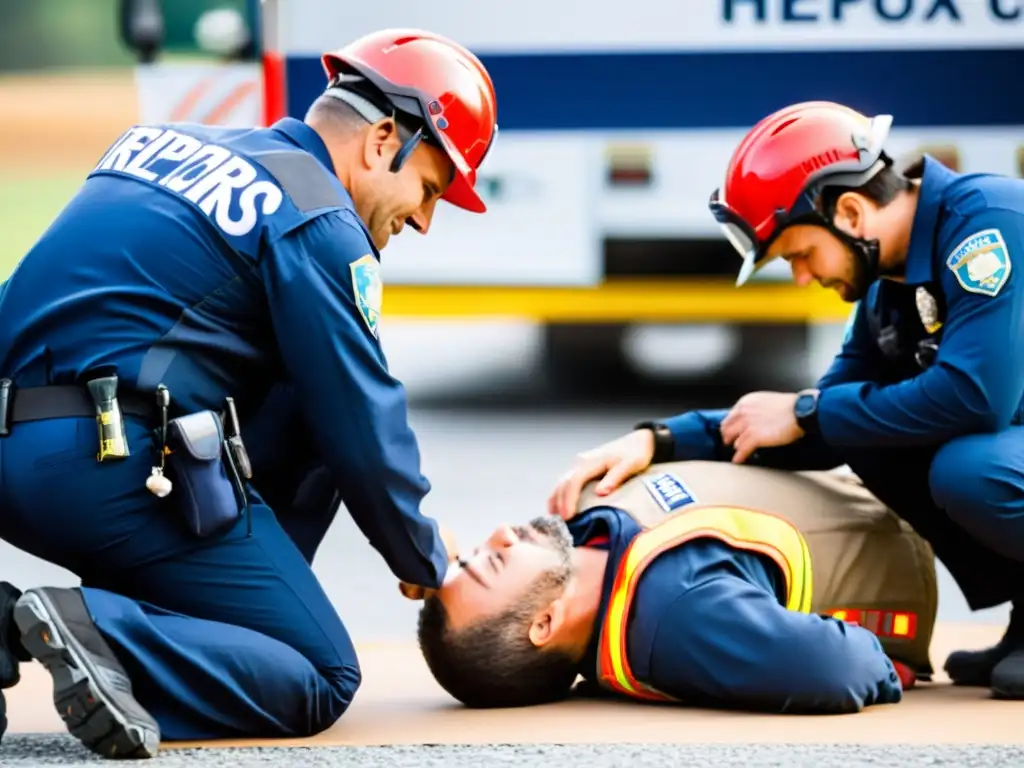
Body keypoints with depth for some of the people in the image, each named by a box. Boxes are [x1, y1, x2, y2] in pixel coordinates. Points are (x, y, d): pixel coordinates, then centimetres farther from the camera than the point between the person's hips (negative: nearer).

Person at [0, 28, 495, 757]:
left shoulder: (164, 145, 20)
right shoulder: (318, 224, -4)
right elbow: (362, 428, -2)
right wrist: (428, 561, 14)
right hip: (121, 471, -9)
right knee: (322, 682, 1)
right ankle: (105, 633, -22)